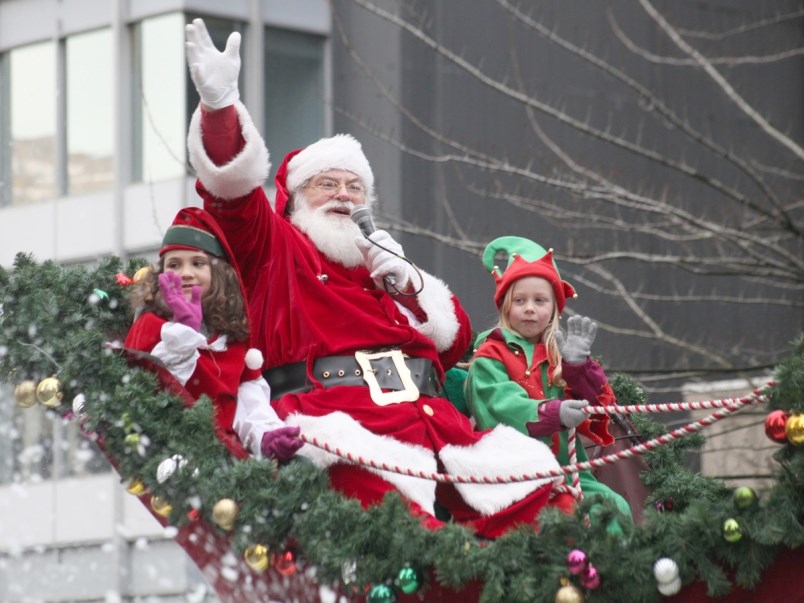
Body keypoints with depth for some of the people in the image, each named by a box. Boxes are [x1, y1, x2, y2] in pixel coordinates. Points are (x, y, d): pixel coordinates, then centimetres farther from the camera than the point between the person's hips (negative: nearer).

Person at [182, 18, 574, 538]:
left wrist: (408, 282, 12)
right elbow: (234, 193, 1)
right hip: (339, 412, -6)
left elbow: (457, 340, 29)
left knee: (534, 484, -19)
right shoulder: (278, 247, 21)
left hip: (425, 412, 6)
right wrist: (220, 105, -15)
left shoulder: (380, 262, 36)